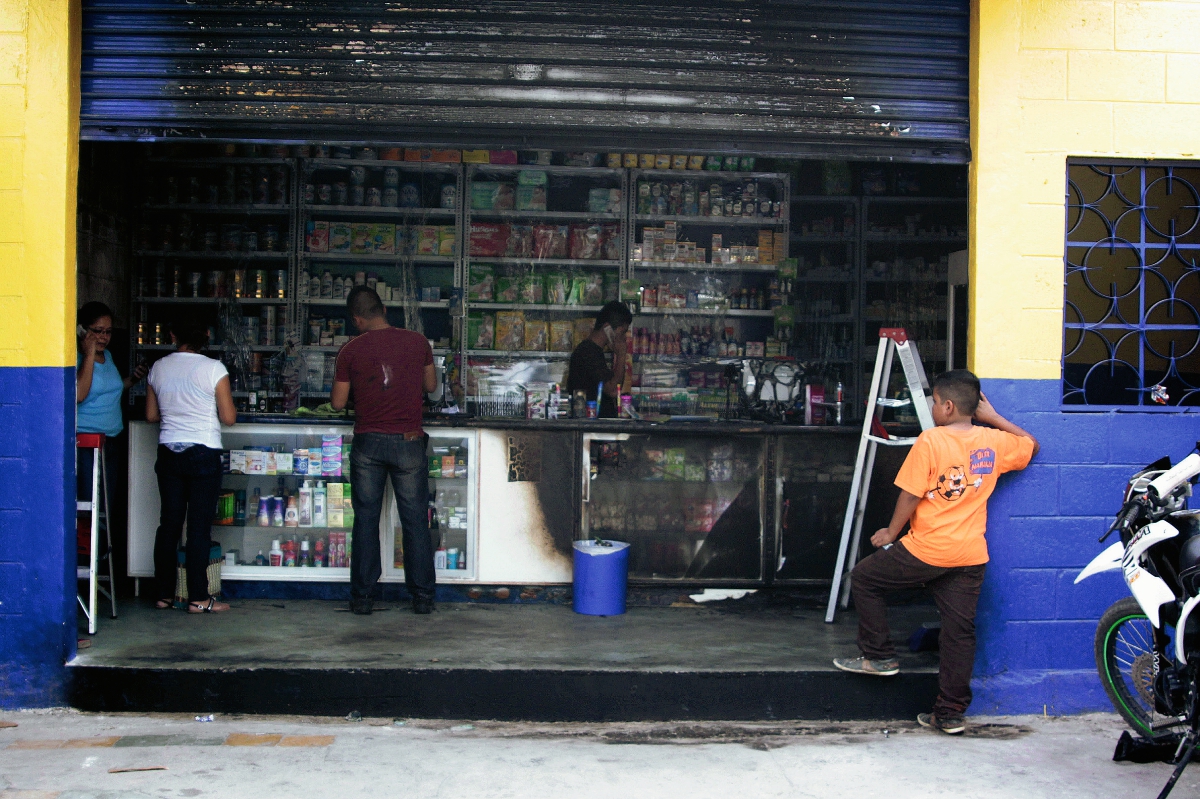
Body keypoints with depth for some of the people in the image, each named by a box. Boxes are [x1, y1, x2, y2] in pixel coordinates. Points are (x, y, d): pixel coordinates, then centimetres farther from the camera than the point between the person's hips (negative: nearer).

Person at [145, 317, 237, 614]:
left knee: (169, 523, 10)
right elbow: (228, 417, -7)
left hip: (168, 453, 4)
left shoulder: (158, 368, 4)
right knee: (199, 525, -1)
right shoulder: (213, 369, -9)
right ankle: (198, 598, 1)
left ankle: (164, 594, 15)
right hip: (203, 453, -4)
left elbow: (151, 415, 12)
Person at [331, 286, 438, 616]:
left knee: (366, 520, 8)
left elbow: (338, 402, 1)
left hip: (368, 443, 0)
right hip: (408, 442, 0)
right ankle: (422, 595, 10)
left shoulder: (350, 351, -4)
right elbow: (431, 385, 11)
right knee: (416, 521, 7)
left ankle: (362, 597, 10)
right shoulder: (418, 342, -1)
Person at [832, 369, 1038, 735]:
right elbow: (1031, 445, 25)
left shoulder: (931, 440, -11)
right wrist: (994, 417, 21)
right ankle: (951, 713, 12)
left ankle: (879, 655, 18)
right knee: (959, 629, 8)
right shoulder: (994, 442, 4)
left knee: (864, 579, 14)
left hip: (926, 550, -5)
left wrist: (891, 533, 5)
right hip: (971, 556, 5)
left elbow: (910, 496, -9)